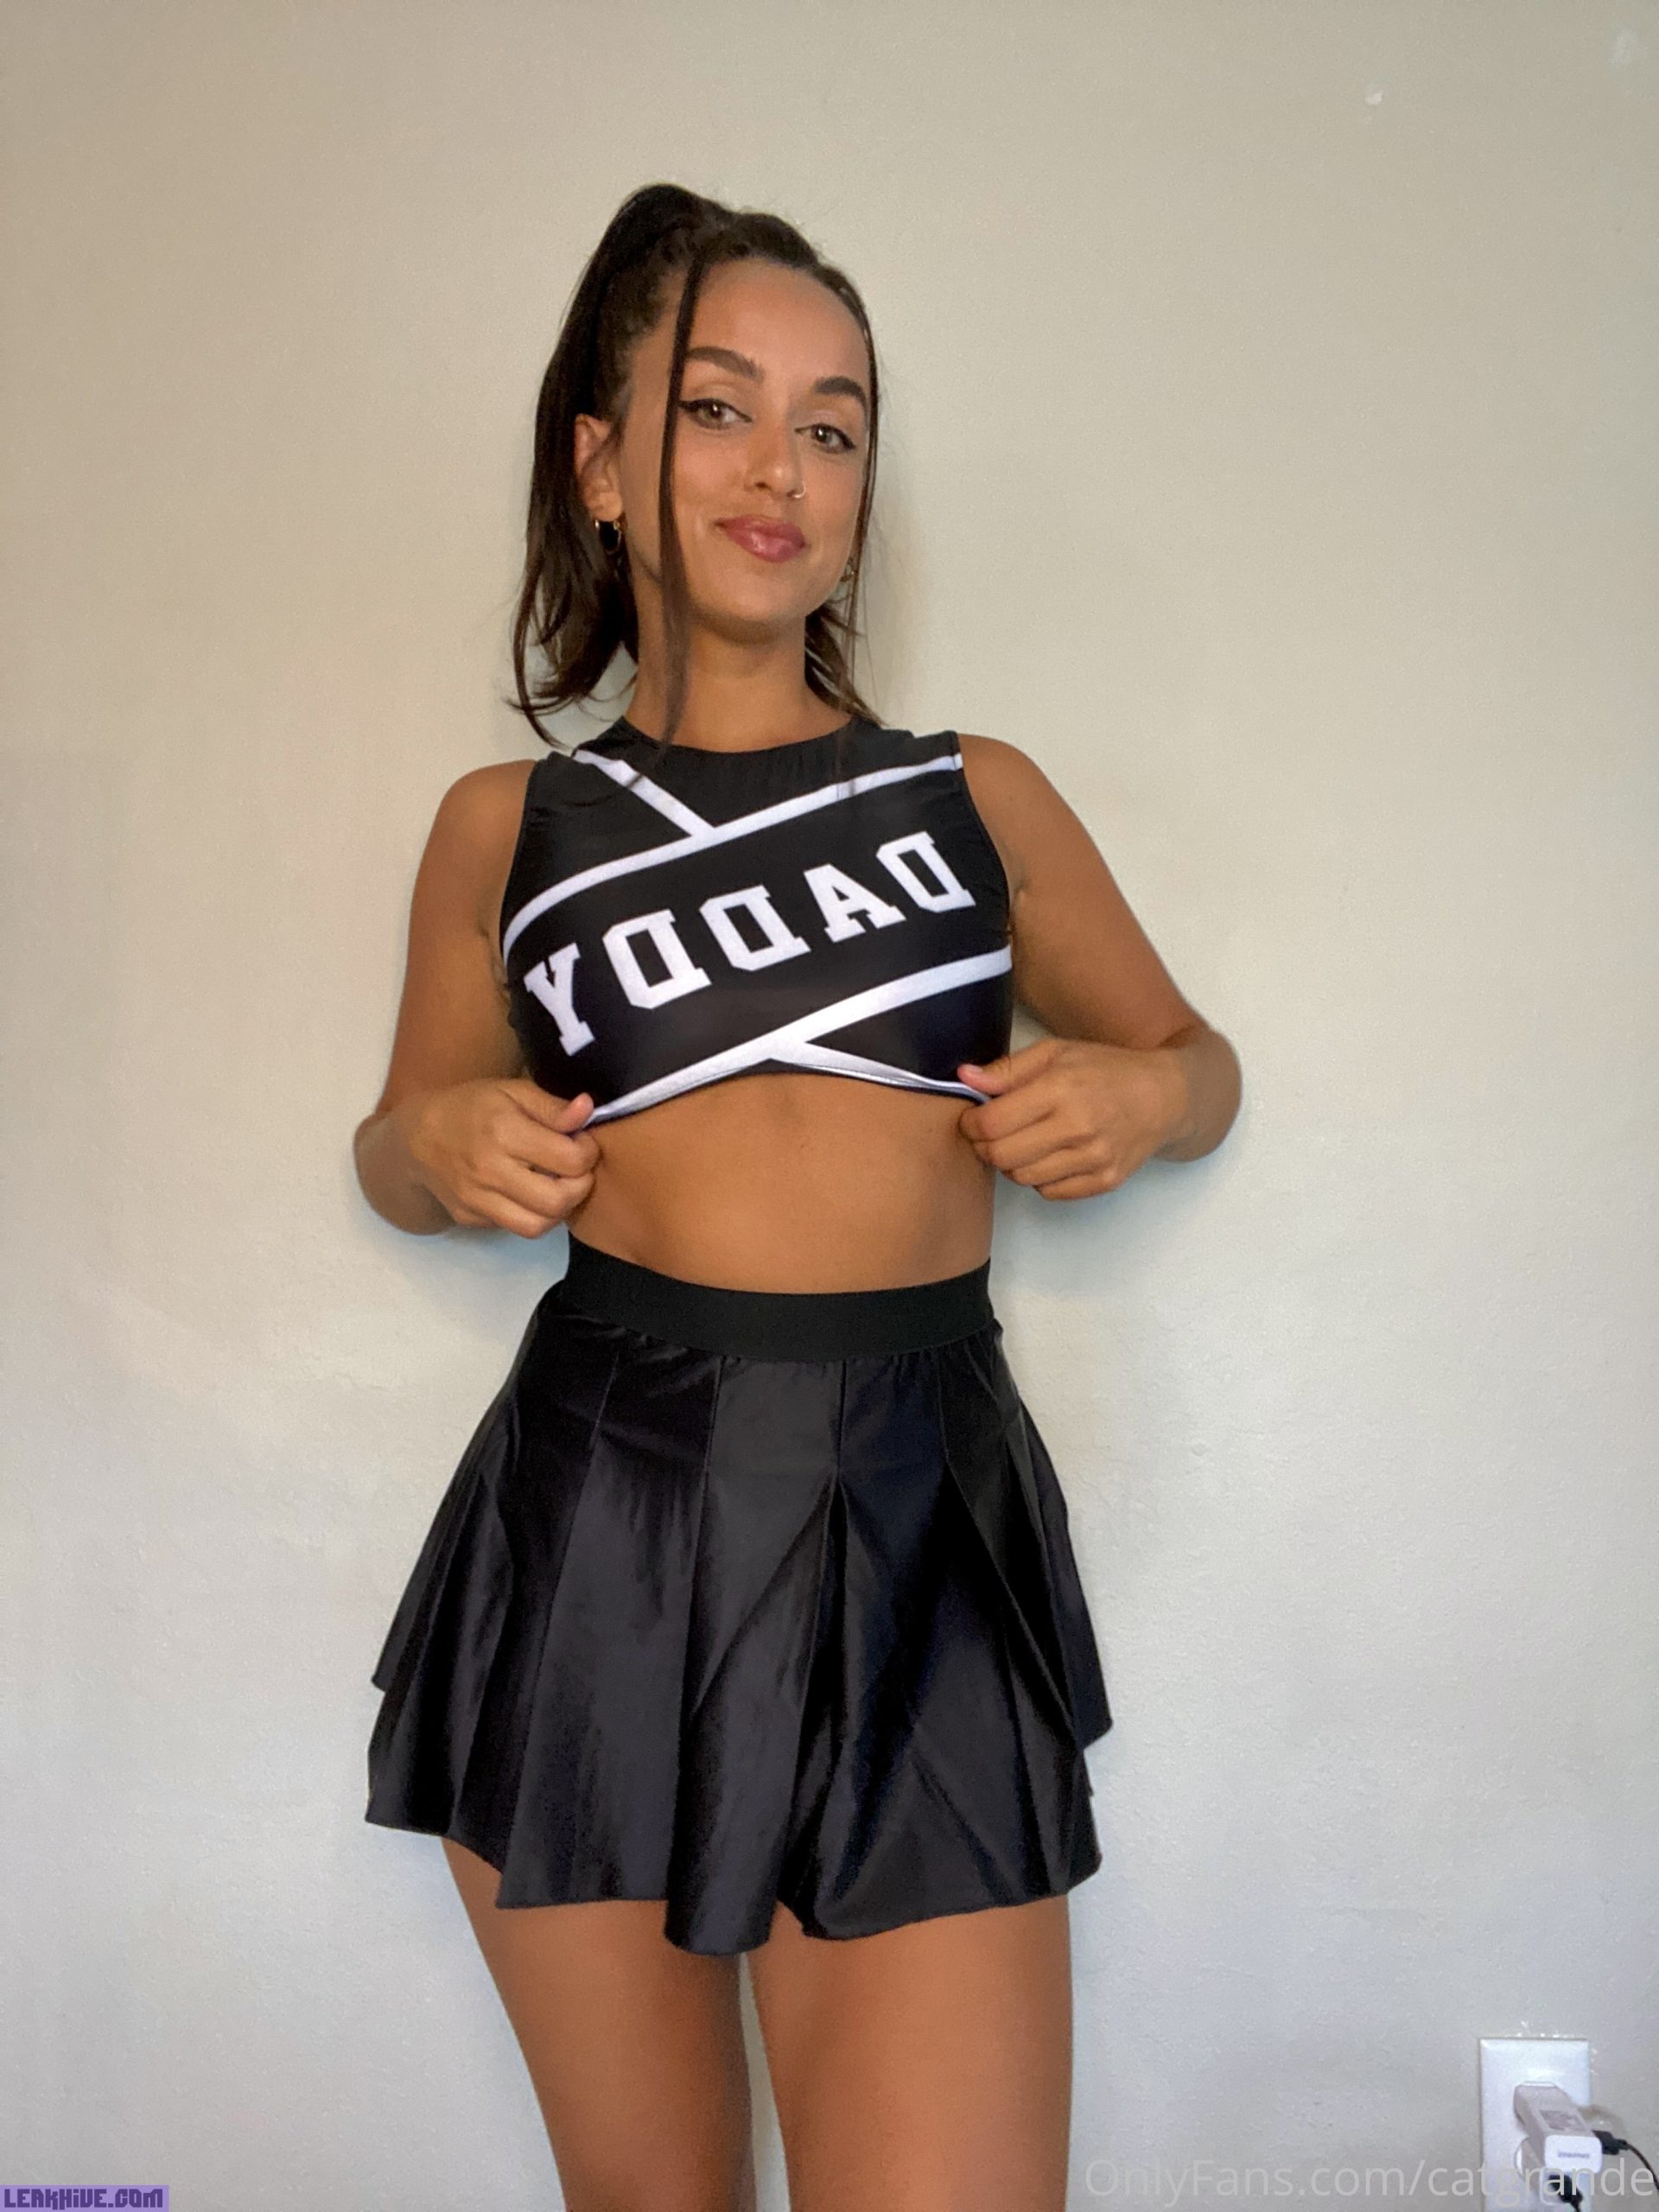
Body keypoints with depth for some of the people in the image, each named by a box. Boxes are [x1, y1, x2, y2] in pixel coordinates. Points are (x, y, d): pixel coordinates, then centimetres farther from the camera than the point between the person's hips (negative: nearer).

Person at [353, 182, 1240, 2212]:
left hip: (915, 1515, 0)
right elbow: (397, 1146, 20)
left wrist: (1140, 1097, -1)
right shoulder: (503, 830, 9)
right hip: (591, 1510, 1)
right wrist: (442, 1147, -2)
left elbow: (1192, 1053, 21)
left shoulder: (982, 799, 9)